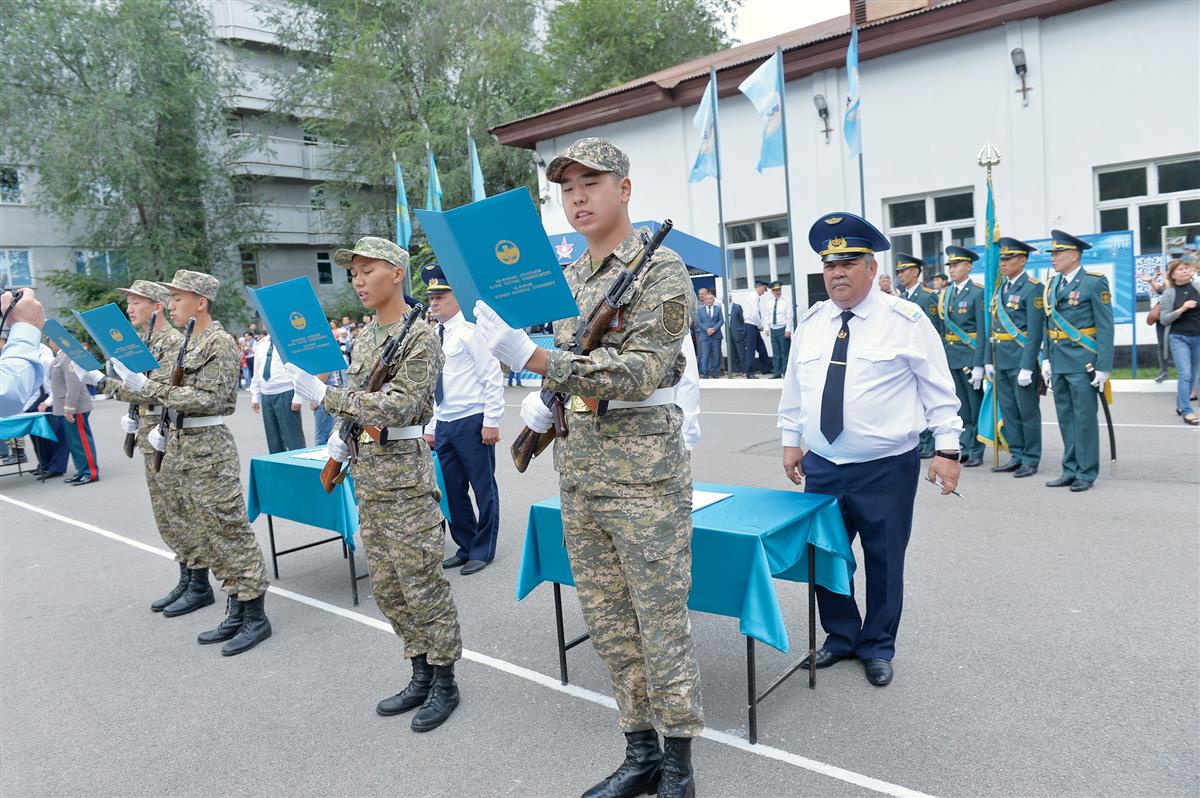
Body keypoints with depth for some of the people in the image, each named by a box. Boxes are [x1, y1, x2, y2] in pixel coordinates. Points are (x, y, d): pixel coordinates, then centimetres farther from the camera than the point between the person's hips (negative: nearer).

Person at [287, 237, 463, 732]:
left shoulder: (420, 337, -12)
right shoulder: (365, 335, 13)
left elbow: (398, 406, -21)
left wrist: (325, 397, -23)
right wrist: (343, 433, 9)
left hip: (405, 473, -8)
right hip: (367, 472, 9)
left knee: (421, 584, -1)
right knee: (387, 586, 14)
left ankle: (444, 683, 15)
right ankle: (421, 675, 27)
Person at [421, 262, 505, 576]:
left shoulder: (470, 331, -9)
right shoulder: (435, 336, 13)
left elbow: (493, 379, -12)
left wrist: (491, 421, -15)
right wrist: (432, 426, 17)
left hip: (472, 421, -8)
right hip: (444, 424, 8)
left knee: (483, 488, 4)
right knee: (453, 489, 13)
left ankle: (483, 550, 16)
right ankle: (465, 547, 27)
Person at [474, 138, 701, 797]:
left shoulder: (662, 269, -8)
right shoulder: (566, 279, 14)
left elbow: (639, 370, -20)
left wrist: (531, 358, -28)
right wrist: (542, 401, 2)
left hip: (644, 471, -7)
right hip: (577, 472, 7)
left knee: (661, 622, 2)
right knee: (607, 622, 14)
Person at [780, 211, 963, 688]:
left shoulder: (905, 321, -7)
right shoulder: (811, 323, 6)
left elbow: (939, 389, -4)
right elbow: (793, 388, 13)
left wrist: (947, 449, -6)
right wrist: (791, 441, 13)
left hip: (887, 470, -4)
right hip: (821, 467, 4)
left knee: (884, 562, 10)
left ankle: (877, 647, 31)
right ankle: (840, 636, 34)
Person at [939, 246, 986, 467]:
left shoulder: (978, 293, -7)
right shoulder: (945, 294, 11)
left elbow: (982, 331, -12)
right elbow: (943, 329, 11)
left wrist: (978, 365, -16)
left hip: (970, 357, -6)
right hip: (950, 358, 6)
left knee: (975, 406, 3)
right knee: (959, 407, 11)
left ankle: (976, 452, 11)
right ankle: (963, 449, 20)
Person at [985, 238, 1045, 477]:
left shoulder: (1032, 288, -9)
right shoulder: (999, 289, 14)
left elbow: (1035, 331, -14)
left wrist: (1027, 367, -19)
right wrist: (988, 360, 13)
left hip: (1021, 359, -7)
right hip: (1001, 360, 7)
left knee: (1028, 411, 2)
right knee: (1008, 411, 12)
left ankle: (1031, 460, 11)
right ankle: (1017, 456, 21)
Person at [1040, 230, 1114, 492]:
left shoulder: (1094, 283, -7)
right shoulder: (1052, 284, 12)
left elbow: (1105, 328, -10)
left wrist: (1103, 367, -14)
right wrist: (1046, 359, 9)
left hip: (1082, 362, -6)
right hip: (1058, 362, 6)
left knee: (1084, 418, 0)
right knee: (1065, 418, 12)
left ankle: (1087, 473, 10)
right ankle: (1071, 470, 21)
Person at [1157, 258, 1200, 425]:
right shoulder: (1168, 293, -3)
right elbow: (1164, 320, -5)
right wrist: (1182, 309, -16)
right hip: (1178, 337, -3)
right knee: (1185, 374, -10)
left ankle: (1181, 405, 25)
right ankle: (1186, 411, -4)